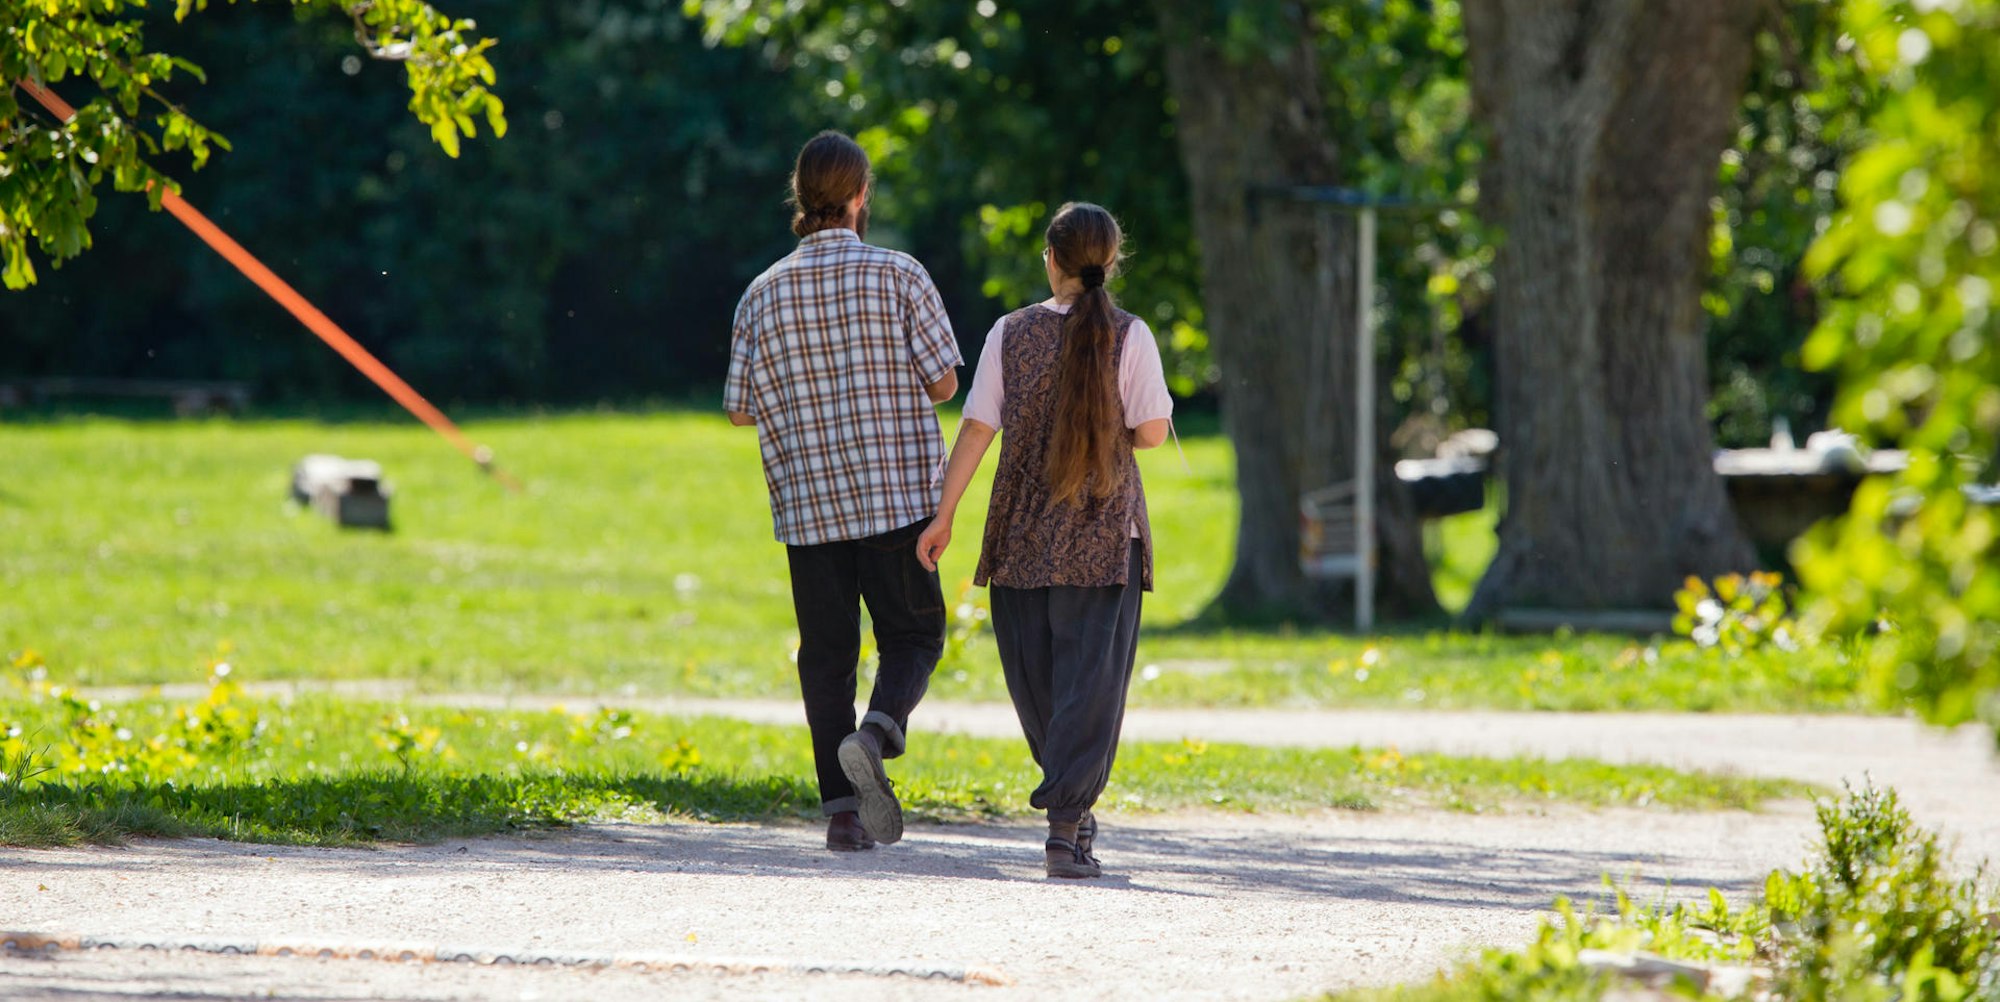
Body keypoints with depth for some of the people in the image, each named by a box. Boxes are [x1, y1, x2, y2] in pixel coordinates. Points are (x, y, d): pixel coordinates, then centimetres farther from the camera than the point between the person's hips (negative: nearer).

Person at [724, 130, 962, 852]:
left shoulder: (765, 292, 2)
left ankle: (841, 809, 2)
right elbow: (943, 380, -6)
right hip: (899, 496, -2)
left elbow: (739, 409, 4)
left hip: (806, 503, 2)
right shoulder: (897, 276, -5)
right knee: (912, 635, 9)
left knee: (826, 652, 8)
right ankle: (878, 734, -19)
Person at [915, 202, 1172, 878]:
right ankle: (1066, 829, -12)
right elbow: (1152, 432, -6)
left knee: (1034, 675, 15)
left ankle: (1072, 804, 27)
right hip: (1103, 533, -2)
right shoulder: (1128, 338, -5)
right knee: (1090, 677, -3)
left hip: (1022, 528, 2)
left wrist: (944, 515, 3)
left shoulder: (1011, 334, 1)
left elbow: (977, 429, -1)